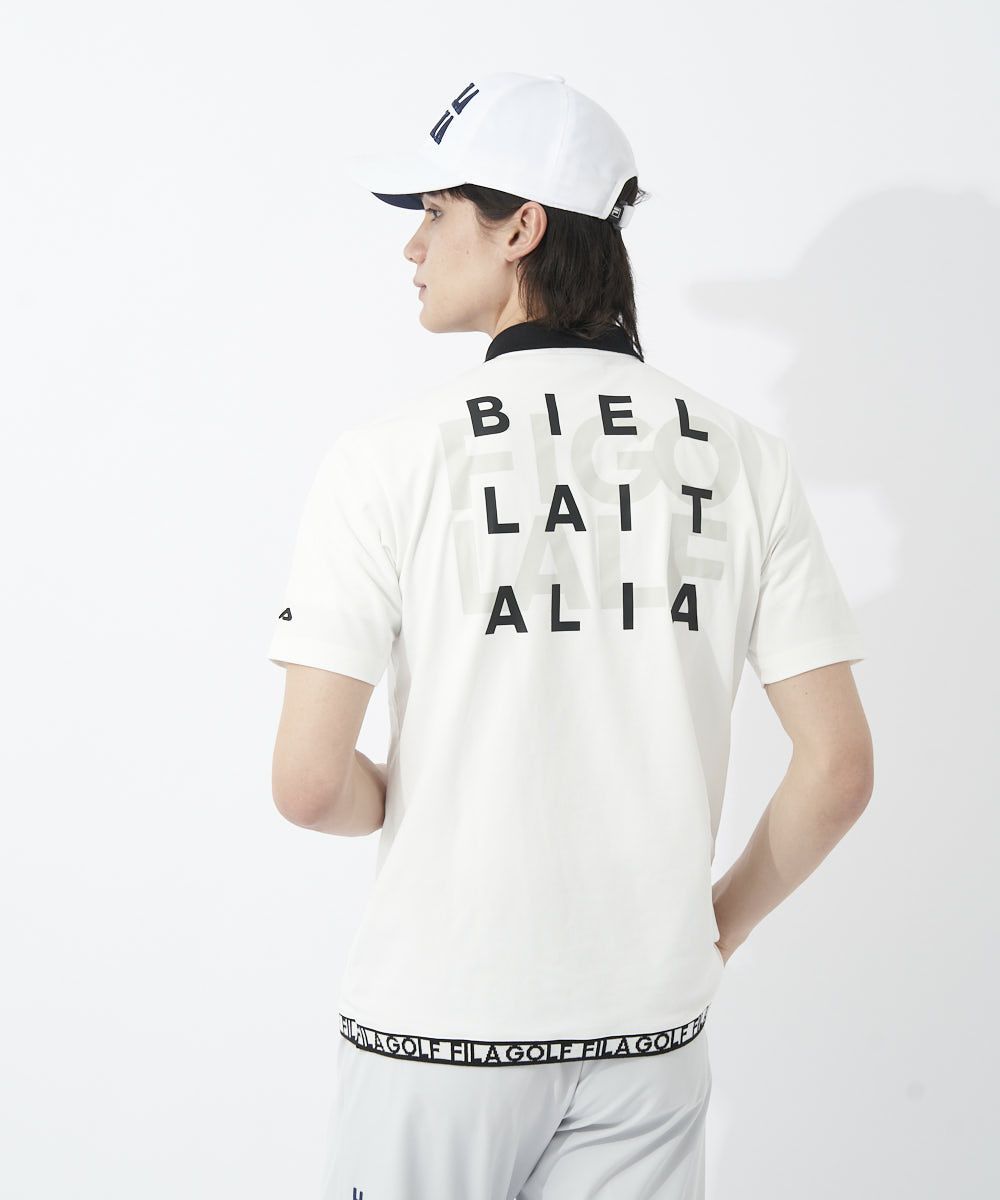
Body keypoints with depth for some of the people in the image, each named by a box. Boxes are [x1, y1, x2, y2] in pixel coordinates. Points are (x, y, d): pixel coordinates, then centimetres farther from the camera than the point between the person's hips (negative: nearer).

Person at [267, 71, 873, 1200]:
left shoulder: (392, 452, -10)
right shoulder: (741, 456, -1)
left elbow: (308, 784, -14)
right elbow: (839, 766, -3)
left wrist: (402, 805, 8)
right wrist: (723, 918, 13)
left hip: (440, 1025, -2)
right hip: (649, 1025, 3)